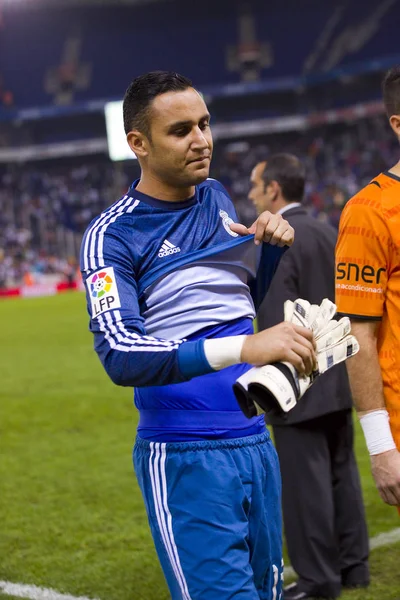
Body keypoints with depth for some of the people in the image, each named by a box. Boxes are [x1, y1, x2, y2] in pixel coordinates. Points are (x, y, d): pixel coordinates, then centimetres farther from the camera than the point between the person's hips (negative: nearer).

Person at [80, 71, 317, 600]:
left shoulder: (217, 198, 10)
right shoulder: (112, 236, -11)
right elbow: (120, 356, -25)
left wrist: (271, 246, 5)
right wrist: (244, 347, -37)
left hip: (255, 441, 7)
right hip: (186, 460, -7)